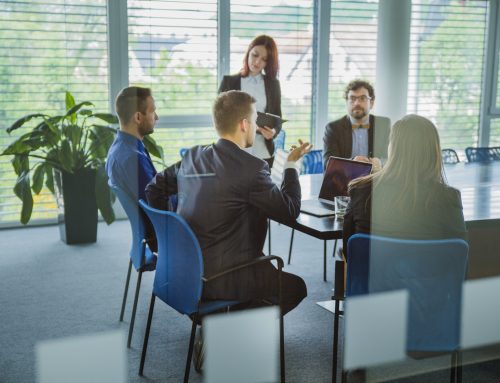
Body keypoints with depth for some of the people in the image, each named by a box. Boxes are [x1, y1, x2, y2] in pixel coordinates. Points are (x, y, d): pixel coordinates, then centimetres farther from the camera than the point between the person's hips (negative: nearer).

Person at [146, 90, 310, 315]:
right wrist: (291, 164, 5)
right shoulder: (251, 167, -17)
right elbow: (290, 211, -8)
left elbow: (154, 189, 16)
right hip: (221, 278, -8)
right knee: (295, 287, 15)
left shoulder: (193, 156, 5)